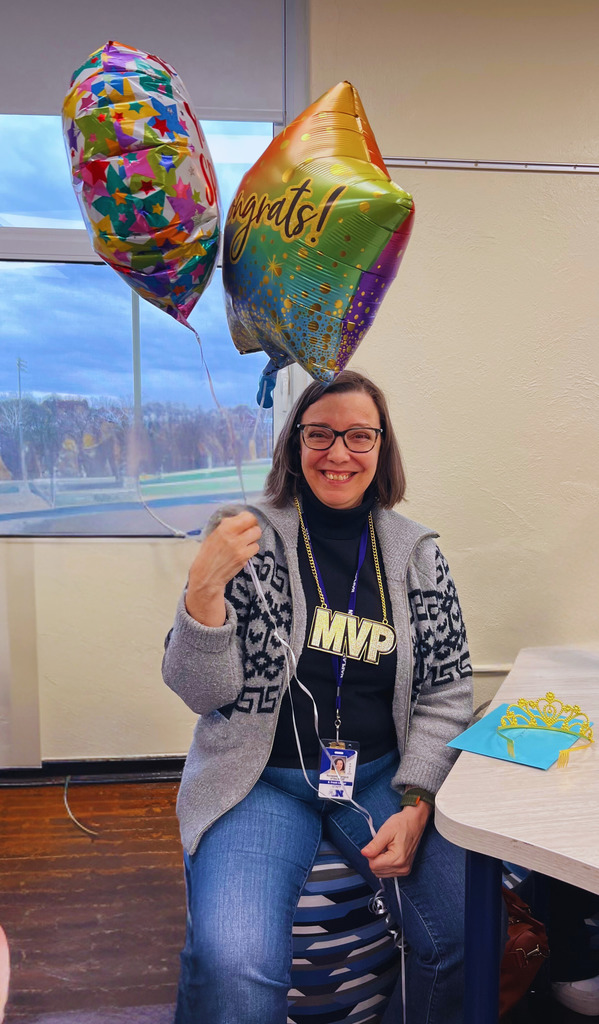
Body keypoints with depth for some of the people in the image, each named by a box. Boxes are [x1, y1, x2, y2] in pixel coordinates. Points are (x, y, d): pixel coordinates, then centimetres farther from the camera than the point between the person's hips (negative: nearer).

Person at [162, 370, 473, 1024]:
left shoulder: (416, 553, 4)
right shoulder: (248, 535, -4)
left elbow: (447, 691, 6)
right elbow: (202, 692, -6)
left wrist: (416, 802, -7)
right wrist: (204, 588, -23)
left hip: (382, 774, 3)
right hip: (261, 777, -2)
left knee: (468, 931, -16)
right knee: (232, 968, -26)